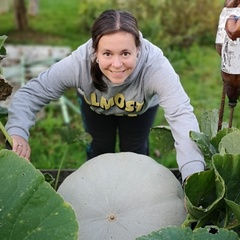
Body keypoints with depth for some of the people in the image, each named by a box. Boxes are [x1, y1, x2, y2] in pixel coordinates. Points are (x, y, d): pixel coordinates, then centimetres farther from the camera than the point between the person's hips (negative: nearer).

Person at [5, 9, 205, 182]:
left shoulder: (155, 65, -47)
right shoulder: (79, 63, -43)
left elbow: (182, 115, -55)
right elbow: (32, 92, -35)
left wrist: (193, 176, -68)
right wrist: (18, 132, -54)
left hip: (142, 107, 0)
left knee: (135, 149, 11)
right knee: (100, 148, 12)